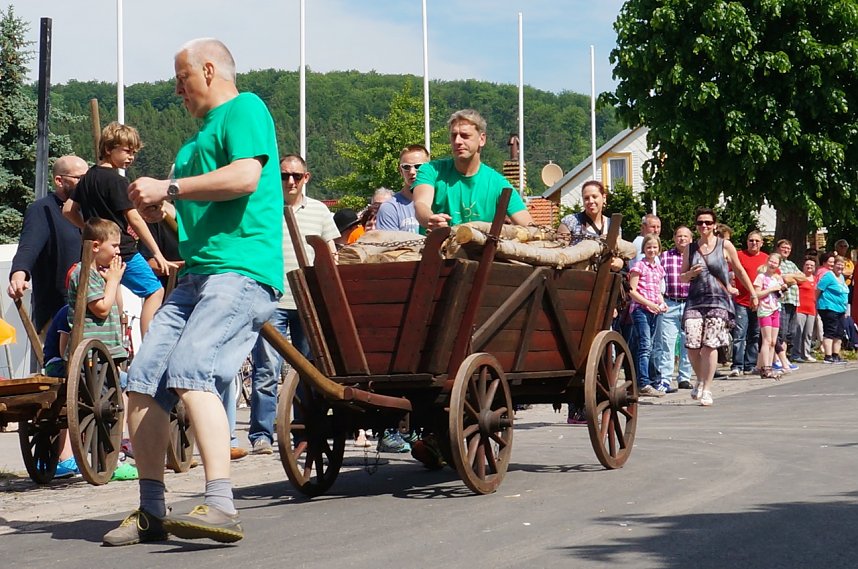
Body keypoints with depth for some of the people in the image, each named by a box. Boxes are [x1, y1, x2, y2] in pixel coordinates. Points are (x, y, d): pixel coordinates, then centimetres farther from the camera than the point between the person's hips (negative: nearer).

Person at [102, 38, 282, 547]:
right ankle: (151, 513, 5)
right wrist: (163, 211, 20)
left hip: (242, 270, -10)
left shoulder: (245, 109, 1)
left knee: (190, 371, -27)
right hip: (196, 275, 10)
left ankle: (221, 507, -33)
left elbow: (246, 176, -16)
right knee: (143, 380, -2)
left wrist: (169, 188, -10)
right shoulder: (203, 133, 30)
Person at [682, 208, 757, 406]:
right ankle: (700, 381, 14)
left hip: (718, 300, -2)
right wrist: (691, 273, -5)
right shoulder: (690, 248, 12)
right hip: (695, 300, 2)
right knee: (691, 344, -10)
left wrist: (753, 293, 17)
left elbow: (739, 270, 14)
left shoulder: (725, 246, 5)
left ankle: (706, 389, -3)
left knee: (710, 345, -11)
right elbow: (682, 277, 18)